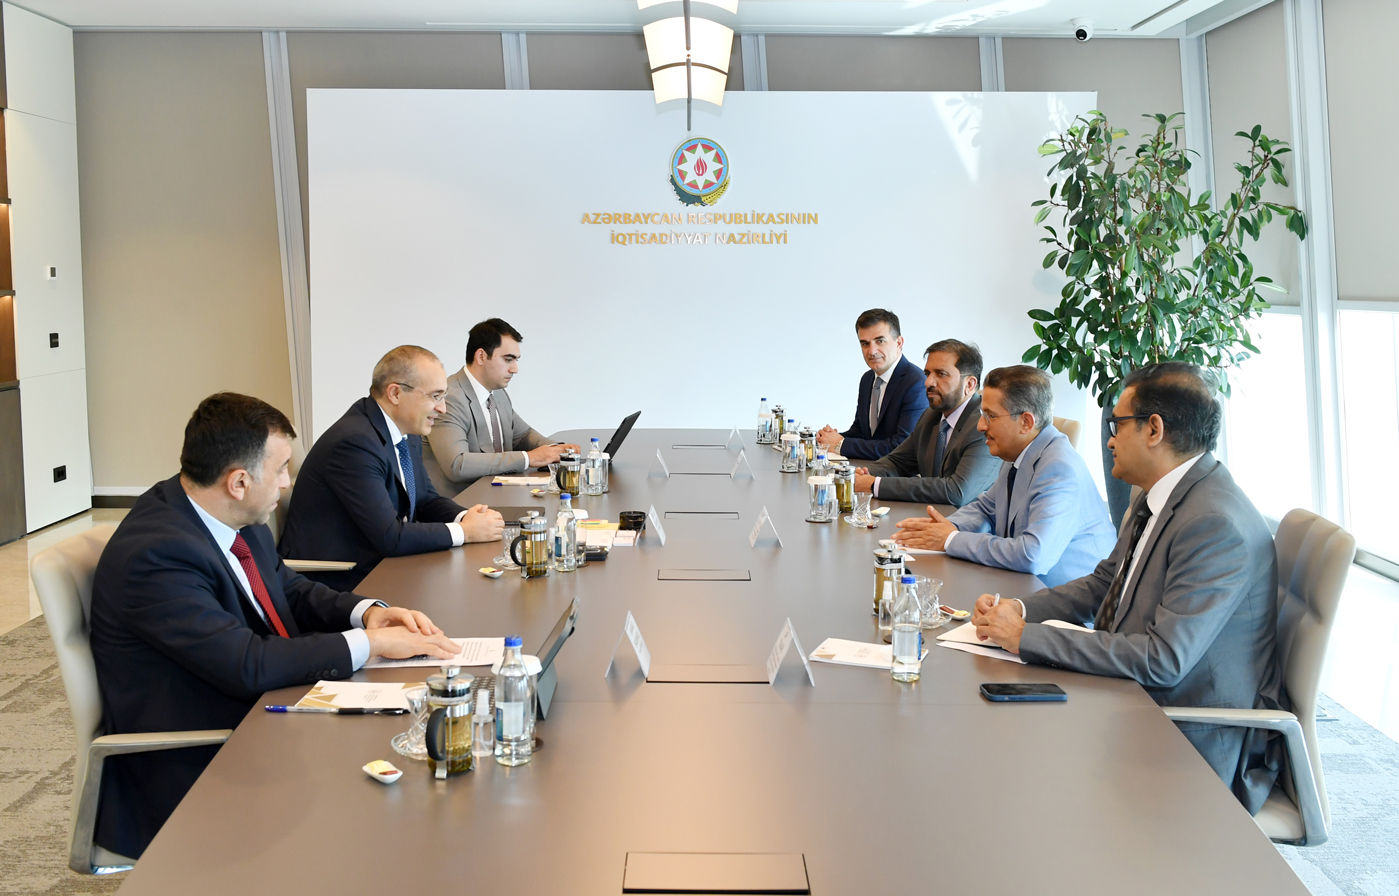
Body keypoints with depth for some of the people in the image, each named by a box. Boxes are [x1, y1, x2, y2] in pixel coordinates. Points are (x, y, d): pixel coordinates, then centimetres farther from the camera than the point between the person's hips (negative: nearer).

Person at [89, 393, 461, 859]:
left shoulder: (236, 519, 1)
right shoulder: (154, 556, -25)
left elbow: (290, 589, 17)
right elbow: (247, 665, -29)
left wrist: (366, 611, -3)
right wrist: (369, 643, -21)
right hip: (187, 771, -8)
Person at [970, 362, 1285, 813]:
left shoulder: (1216, 525, -25)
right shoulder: (1156, 498, 7)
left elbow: (1163, 660, -29)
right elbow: (1104, 583, 19)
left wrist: (1028, 637, -26)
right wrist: (1020, 610, 0)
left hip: (1197, 745, -9)